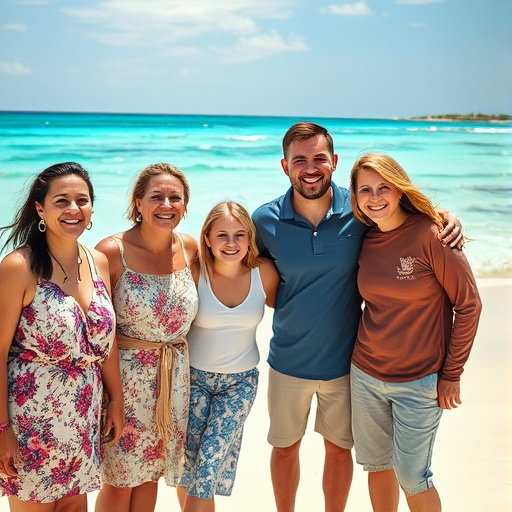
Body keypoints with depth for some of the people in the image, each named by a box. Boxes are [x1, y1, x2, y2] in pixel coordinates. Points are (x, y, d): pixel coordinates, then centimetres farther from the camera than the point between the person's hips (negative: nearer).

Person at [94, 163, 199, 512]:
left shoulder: (190, 248, -1)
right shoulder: (113, 252, -15)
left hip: (175, 375, 5)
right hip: (125, 375, -4)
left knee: (151, 471, 18)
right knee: (120, 478, 8)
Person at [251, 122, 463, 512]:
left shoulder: (359, 210, -13)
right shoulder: (266, 220, -11)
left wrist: (446, 221, -16)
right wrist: (282, 301, -5)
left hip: (344, 362, 0)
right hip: (288, 362, 1)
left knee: (339, 448, 18)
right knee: (284, 447, 19)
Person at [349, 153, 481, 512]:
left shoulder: (430, 233, -16)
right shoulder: (365, 240, 1)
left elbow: (468, 304, -12)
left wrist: (451, 375, -9)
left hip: (418, 381, -5)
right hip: (365, 374, 5)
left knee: (412, 479, 4)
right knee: (376, 466, 17)